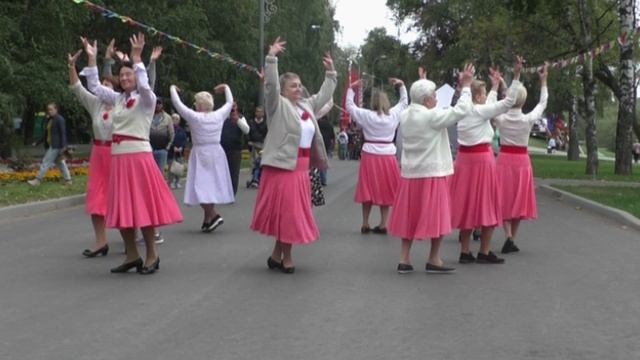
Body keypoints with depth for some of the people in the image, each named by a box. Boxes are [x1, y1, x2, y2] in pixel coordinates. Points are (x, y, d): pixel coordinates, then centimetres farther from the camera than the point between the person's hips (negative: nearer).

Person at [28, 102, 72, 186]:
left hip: (56, 145, -9)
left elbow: (63, 133, -14)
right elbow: (46, 135, 21)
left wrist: (63, 147, -20)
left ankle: (38, 180, -7)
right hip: (50, 145, 9)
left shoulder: (59, 119, -10)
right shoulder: (48, 120, 15)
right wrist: (37, 143, 20)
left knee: (46, 162, -9)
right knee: (60, 163, 10)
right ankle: (68, 180, 15)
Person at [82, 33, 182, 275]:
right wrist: (92, 58, 13)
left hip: (139, 156, -6)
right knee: (122, 207, 7)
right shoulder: (118, 99, 14)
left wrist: (136, 58, -25)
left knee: (142, 205, -4)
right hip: (118, 157, 7)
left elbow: (144, 85, -24)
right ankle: (132, 255, 16)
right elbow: (94, 86, 19)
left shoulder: (146, 99, -3)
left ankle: (151, 255, 5)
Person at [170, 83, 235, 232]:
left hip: (201, 155, -5)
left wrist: (172, 89, 10)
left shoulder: (194, 117, -13)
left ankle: (213, 215, -19)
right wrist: (226, 88, 31)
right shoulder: (219, 116, -1)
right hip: (216, 153, 5)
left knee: (201, 185, -5)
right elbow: (230, 102, 16)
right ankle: (208, 219, 14)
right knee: (211, 185, 10)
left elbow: (177, 103, -6)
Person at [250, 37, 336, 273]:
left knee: (292, 212, 11)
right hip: (283, 165, -8)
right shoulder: (278, 105, -4)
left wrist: (330, 73, 29)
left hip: (300, 166, 8)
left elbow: (324, 95, 30)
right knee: (285, 211, -5)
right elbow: (270, 85, -19)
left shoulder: (306, 106, 16)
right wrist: (271, 58, -25)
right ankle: (285, 258, 5)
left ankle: (277, 255, 20)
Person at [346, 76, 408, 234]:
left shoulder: (367, 115, -7)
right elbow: (404, 103, 18)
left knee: (368, 189, 7)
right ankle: (383, 224, 8)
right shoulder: (393, 115, -1)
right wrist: (402, 86, 24)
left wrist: (351, 89, 13)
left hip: (370, 156, -1)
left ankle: (365, 224, 10)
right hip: (388, 157, 1)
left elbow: (350, 106, 5)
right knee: (385, 191, 7)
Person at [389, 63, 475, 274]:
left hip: (409, 174, 7)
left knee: (409, 217, 11)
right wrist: (465, 87, -5)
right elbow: (462, 110, -17)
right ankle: (433, 260, 8)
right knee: (436, 217, 3)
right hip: (433, 174, -7)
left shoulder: (405, 116, 4)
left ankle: (404, 259, 11)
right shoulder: (432, 116, -17)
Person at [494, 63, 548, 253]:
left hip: (504, 159, 0)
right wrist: (543, 82, 11)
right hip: (522, 160, 0)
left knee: (504, 198, 6)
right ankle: (512, 240, 14)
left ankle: (508, 236, -12)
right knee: (518, 199, 10)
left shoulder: (500, 119, -12)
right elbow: (542, 104, 4)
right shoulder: (528, 120, -12)